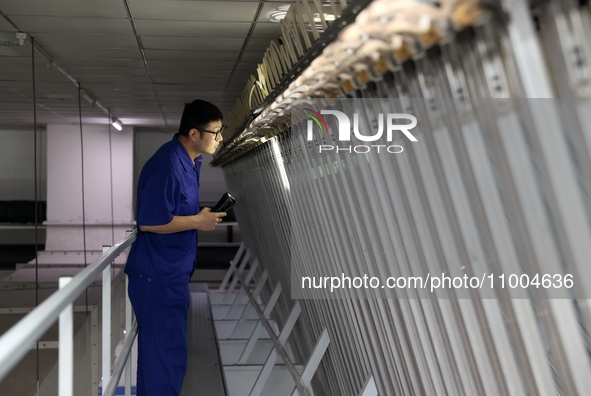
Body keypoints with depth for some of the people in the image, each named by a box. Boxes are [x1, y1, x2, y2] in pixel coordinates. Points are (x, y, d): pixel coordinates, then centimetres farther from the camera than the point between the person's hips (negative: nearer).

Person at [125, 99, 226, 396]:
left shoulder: (189, 160, 8)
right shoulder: (166, 166, -23)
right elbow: (148, 222, -24)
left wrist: (203, 215, 4)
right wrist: (198, 221, -17)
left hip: (171, 272, 10)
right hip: (157, 275, -10)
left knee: (160, 350, 19)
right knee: (168, 355, -2)